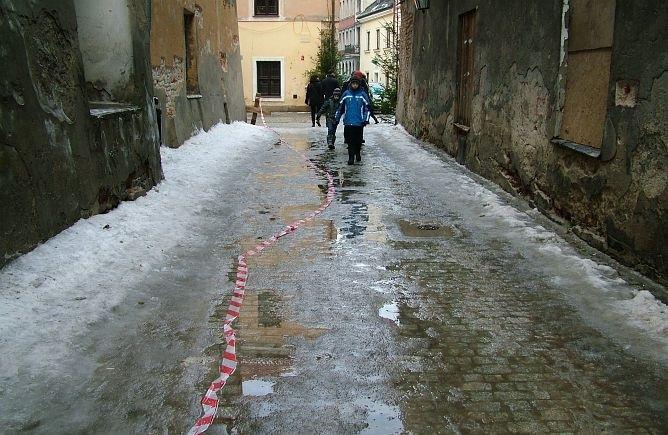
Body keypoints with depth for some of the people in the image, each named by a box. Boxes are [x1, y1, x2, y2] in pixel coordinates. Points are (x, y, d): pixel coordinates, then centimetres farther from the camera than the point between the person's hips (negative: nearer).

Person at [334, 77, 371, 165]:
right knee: (350, 141, -4)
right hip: (348, 122, 0)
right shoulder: (346, 94, 5)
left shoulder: (363, 94, 2)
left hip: (359, 122, 0)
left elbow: (367, 108, 4)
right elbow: (340, 108, 11)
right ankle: (351, 157, 0)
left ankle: (358, 154, 31)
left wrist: (366, 120, -7)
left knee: (358, 141, 9)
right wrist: (336, 120, 10)